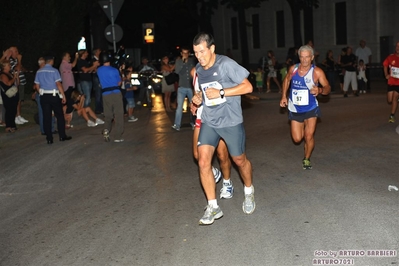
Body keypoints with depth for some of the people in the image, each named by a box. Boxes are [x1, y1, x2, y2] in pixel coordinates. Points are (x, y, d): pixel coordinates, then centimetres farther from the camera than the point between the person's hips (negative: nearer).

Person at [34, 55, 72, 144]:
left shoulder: (39, 71, 6)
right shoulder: (54, 71, -9)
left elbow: (37, 85, 8)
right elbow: (58, 84, -13)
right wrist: (63, 96, -9)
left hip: (43, 96, 4)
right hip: (54, 96, -4)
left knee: (46, 117, 6)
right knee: (59, 116, 9)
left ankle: (49, 139, 7)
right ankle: (62, 136, 13)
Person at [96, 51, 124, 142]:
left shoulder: (99, 70, 4)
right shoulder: (114, 70, -7)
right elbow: (119, 83, 5)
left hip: (106, 94, 3)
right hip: (116, 93, -3)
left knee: (107, 115, 15)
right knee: (118, 115, 3)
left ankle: (106, 129, -10)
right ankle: (117, 136, 3)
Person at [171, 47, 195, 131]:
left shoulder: (192, 60, 3)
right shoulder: (178, 60, 3)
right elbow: (177, 71, -11)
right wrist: (183, 61, -16)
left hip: (191, 87, 1)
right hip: (182, 87, -1)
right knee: (179, 106, -7)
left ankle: (192, 122, 22)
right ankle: (177, 125, -6)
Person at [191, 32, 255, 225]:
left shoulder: (226, 64, -15)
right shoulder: (198, 69, 4)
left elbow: (248, 87, -16)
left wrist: (221, 93, -23)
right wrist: (198, 97, 0)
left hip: (230, 121, -5)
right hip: (208, 122, 5)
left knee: (239, 160, 12)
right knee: (203, 162, -8)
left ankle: (249, 191, 42)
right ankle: (213, 207, 3)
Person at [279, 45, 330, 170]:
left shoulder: (317, 72, -16)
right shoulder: (293, 69, -6)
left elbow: (327, 88, -18)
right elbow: (286, 80, 13)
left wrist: (320, 90, -40)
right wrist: (284, 96, 5)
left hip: (311, 108, -2)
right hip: (295, 109, 3)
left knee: (309, 136, -7)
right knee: (297, 139, 5)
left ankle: (307, 159, 19)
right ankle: (303, 129, 43)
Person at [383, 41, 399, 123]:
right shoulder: (391, 57, -1)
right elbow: (385, 65, 14)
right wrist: (386, 74, 3)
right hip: (391, 82, 3)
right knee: (390, 100, 3)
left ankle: (392, 116, -5)